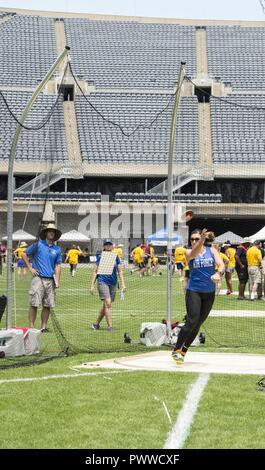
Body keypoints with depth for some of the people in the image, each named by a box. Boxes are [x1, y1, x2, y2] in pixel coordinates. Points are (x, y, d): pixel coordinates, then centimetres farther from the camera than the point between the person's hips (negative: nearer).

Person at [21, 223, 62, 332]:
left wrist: (57, 281, 0)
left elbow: (57, 265, 10)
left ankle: (44, 326, 11)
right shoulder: (38, 245, 3)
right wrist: (30, 268, 1)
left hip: (50, 280, 4)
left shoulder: (57, 249, 13)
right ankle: (31, 326, -5)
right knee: (34, 304, -7)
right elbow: (23, 254, 7)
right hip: (38, 278, -4)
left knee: (48, 305, 4)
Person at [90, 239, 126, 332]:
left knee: (106, 306, 9)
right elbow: (95, 271, 4)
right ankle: (110, 326, -16)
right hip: (102, 281, -4)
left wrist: (123, 284, 3)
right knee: (108, 303, -17)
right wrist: (92, 285, 0)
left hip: (113, 283, 4)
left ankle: (96, 323, 24)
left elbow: (120, 271, 11)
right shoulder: (100, 257, 0)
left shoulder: (115, 257, 8)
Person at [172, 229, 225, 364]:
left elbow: (221, 264, -11)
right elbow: (194, 253, -28)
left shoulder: (212, 250, 2)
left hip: (209, 292, 4)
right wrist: (202, 240, -48)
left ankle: (183, 351, 21)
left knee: (198, 324, 8)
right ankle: (176, 350, -8)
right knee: (192, 321, -17)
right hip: (194, 291, -4)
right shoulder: (189, 252, -4)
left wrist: (218, 273, -35)